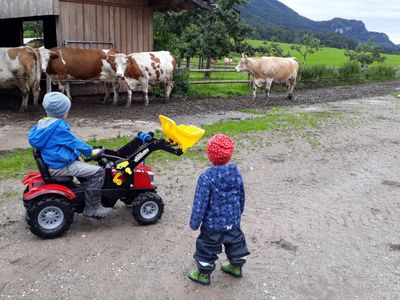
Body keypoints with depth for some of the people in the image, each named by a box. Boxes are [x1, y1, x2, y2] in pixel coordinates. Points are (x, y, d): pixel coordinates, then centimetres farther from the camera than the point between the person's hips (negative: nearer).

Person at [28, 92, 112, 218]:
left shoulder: (42, 123, 9)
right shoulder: (59, 126, -20)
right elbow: (73, 142, -13)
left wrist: (76, 155, 15)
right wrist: (90, 151, 1)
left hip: (51, 163, 10)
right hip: (60, 167, -10)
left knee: (87, 168, 28)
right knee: (98, 172, -12)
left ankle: (89, 198, 29)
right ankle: (92, 208, -7)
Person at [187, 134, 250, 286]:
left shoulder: (206, 177, -24)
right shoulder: (236, 173, -7)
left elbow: (200, 204, -20)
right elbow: (241, 197, 6)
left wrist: (194, 223, -6)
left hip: (213, 224, -5)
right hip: (233, 222, 6)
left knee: (207, 247, 15)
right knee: (236, 243, 26)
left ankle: (204, 274, 32)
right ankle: (236, 266, 47)